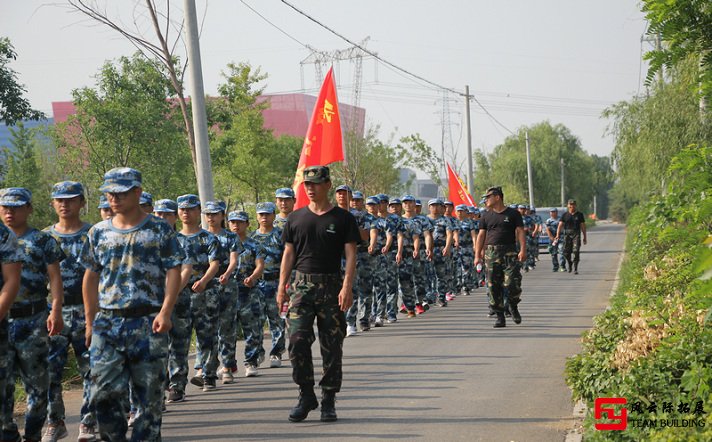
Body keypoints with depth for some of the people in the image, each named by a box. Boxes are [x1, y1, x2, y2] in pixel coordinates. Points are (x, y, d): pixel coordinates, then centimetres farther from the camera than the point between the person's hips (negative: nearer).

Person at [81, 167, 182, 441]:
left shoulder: (159, 230, 1)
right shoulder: (99, 233, 11)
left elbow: (173, 272, -2)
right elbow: (91, 278, 16)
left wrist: (165, 311, -14)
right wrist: (90, 322, 12)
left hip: (148, 322, -3)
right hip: (107, 323, 3)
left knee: (149, 393, 2)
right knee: (105, 392, -5)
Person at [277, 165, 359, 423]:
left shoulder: (343, 219, 3)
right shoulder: (296, 218, 11)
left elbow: (351, 255, -2)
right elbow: (289, 254, 13)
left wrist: (347, 287, -14)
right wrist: (282, 287, 5)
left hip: (331, 286, -2)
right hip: (302, 285, 2)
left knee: (332, 347, 1)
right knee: (297, 340, -12)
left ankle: (328, 401, 10)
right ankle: (306, 395, 1)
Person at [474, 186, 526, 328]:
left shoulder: (513, 214, 5)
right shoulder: (486, 216, 14)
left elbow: (520, 232, 0)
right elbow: (481, 235, 12)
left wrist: (523, 250, -12)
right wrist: (477, 255, 5)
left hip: (510, 252, -3)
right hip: (491, 253, 3)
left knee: (512, 283, -12)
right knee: (494, 287, -1)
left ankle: (513, 307, 17)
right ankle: (500, 317, 6)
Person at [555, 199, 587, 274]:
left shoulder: (579, 215, 7)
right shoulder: (565, 215, 7)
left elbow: (583, 226, 11)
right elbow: (560, 225, 0)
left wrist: (584, 237, 9)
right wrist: (558, 235, -13)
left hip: (576, 235, -1)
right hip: (567, 234, 1)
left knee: (576, 251, -12)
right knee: (566, 252, 1)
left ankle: (575, 269, -8)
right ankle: (570, 262, 32)